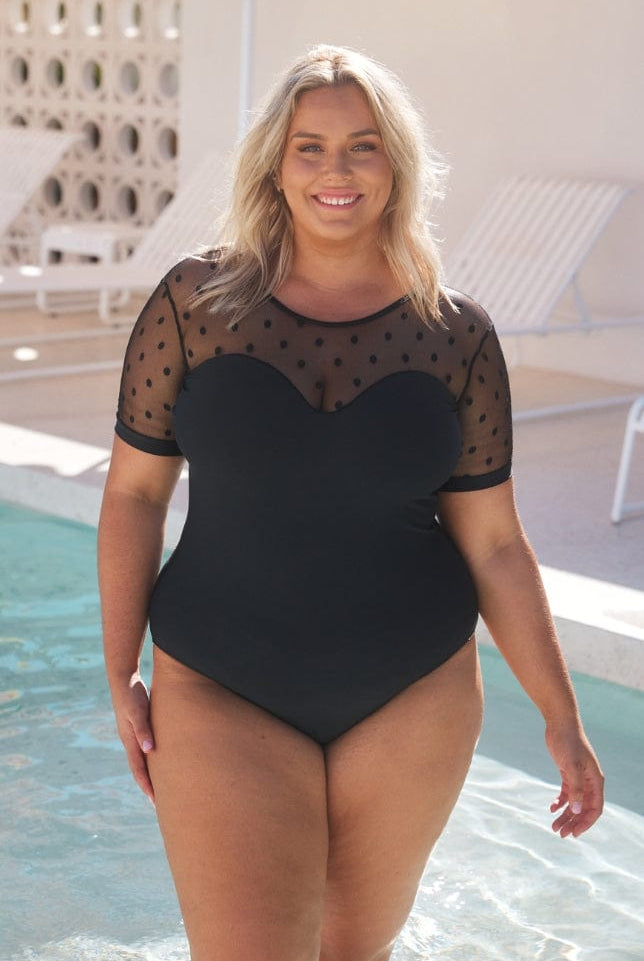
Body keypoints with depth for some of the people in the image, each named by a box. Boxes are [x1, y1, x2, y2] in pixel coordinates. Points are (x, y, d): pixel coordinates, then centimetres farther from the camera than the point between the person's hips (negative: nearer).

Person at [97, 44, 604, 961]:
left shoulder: (456, 334, -3)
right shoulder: (195, 302, -5)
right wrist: (121, 677, 0)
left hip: (415, 699, 2)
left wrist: (560, 715, 2)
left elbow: (493, 543, 1)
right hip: (222, 696, -1)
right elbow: (134, 490, 1)